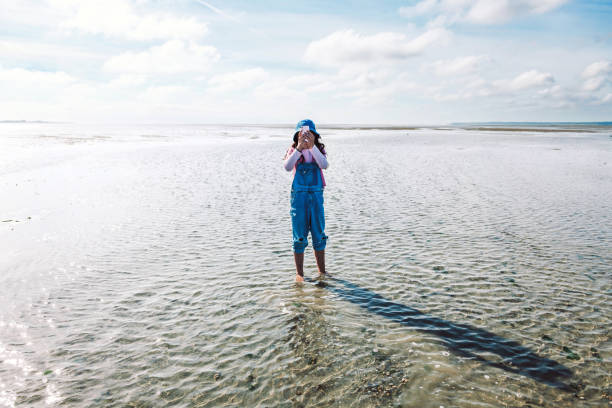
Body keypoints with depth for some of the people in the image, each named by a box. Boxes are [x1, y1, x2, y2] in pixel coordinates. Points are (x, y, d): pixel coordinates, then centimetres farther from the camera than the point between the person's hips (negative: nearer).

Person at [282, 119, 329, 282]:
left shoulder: (319, 150, 4)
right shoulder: (293, 151, 0)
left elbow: (324, 165, -16)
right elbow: (287, 167, -18)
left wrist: (312, 147, -23)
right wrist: (299, 148, -25)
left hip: (316, 195, 2)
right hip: (299, 195, -2)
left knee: (319, 235, 9)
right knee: (299, 237, 4)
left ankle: (322, 271, 23)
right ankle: (299, 273, 15)